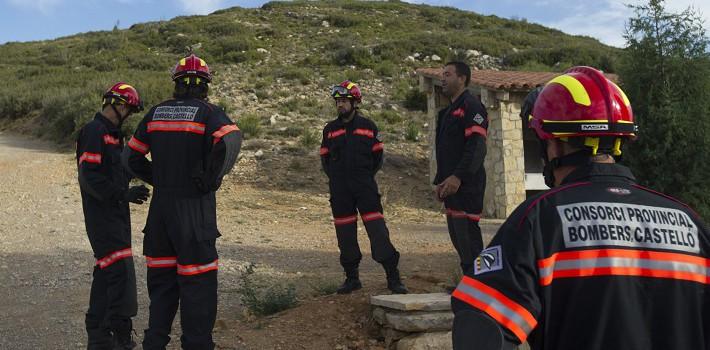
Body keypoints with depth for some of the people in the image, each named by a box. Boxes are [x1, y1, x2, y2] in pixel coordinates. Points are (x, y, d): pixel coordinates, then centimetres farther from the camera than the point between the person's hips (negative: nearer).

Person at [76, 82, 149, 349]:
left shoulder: (114, 133, 19)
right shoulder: (93, 132, -12)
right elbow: (89, 177, -21)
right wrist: (123, 194, -23)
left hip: (116, 213, 10)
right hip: (102, 214, -10)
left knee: (106, 272, 13)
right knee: (120, 271, -13)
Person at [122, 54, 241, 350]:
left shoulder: (156, 113, 9)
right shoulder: (207, 112, -7)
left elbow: (131, 157, 13)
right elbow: (231, 139, -27)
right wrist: (211, 179, -15)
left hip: (160, 205, 5)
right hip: (195, 207, -5)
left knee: (161, 279, 16)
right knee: (197, 281, 2)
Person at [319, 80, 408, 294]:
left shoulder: (368, 126, 5)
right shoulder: (330, 130, 10)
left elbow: (378, 156, 11)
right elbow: (325, 158, 16)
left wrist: (366, 176, 3)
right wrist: (336, 178, 7)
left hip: (365, 188, -2)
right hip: (340, 191, 2)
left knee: (378, 232, -9)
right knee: (345, 235, 6)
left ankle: (393, 278, -3)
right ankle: (352, 278, 18)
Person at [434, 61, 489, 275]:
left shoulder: (471, 107, -10)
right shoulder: (449, 111, 21)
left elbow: (477, 147, -21)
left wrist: (458, 176, -29)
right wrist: (441, 181, 20)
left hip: (466, 185, -10)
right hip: (452, 186, 10)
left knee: (468, 236, -10)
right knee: (458, 237, 14)